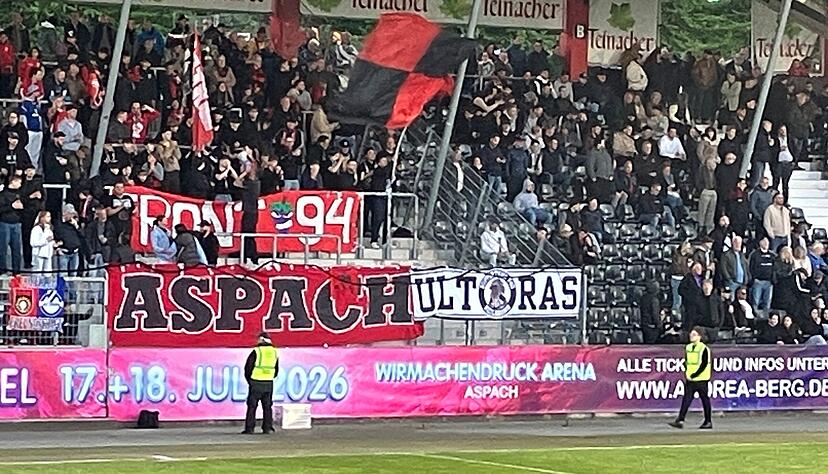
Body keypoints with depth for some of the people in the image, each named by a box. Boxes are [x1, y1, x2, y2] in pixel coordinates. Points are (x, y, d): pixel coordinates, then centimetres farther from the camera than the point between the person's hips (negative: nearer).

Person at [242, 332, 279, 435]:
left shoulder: (256, 351, -9)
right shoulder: (274, 352, 8)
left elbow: (248, 368, -5)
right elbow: (276, 370, 15)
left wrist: (249, 379, 10)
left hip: (255, 383, -4)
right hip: (269, 383, 4)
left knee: (252, 406, 0)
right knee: (267, 406, 10)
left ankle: (249, 428, -3)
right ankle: (267, 428, 7)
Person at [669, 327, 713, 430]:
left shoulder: (704, 349, -9)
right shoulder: (687, 348, 12)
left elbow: (704, 365, -14)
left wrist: (693, 375, -16)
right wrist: (686, 374, 5)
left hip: (701, 379, -6)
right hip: (690, 379, 6)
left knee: (705, 400, 3)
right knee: (686, 399, -3)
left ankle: (708, 422, 12)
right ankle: (680, 421, -9)